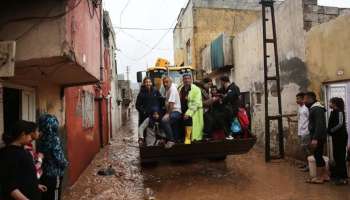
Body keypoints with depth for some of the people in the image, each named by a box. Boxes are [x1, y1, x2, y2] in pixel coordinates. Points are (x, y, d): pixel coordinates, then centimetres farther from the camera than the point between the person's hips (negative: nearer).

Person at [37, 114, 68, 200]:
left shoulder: (41, 140, 1)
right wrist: (65, 163, 1)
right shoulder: (55, 139, -19)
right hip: (54, 174, -7)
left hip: (43, 173, 7)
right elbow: (59, 157, -18)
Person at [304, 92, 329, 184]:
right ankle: (325, 175, 25)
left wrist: (315, 138, -26)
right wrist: (313, 138, 20)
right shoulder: (313, 108, 15)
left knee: (317, 156, -2)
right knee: (319, 156, 16)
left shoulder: (317, 109, -17)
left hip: (318, 137, -10)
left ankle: (319, 178, 6)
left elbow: (319, 125, -24)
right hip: (317, 137, 10)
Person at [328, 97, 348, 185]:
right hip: (336, 136, 9)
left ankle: (343, 178, 4)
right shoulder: (334, 111, 11)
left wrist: (331, 130, -14)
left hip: (340, 137, -9)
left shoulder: (339, 111, -14)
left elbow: (340, 124, -23)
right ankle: (336, 174, 27)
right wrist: (330, 131, 2)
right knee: (336, 156, 15)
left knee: (340, 156, -3)